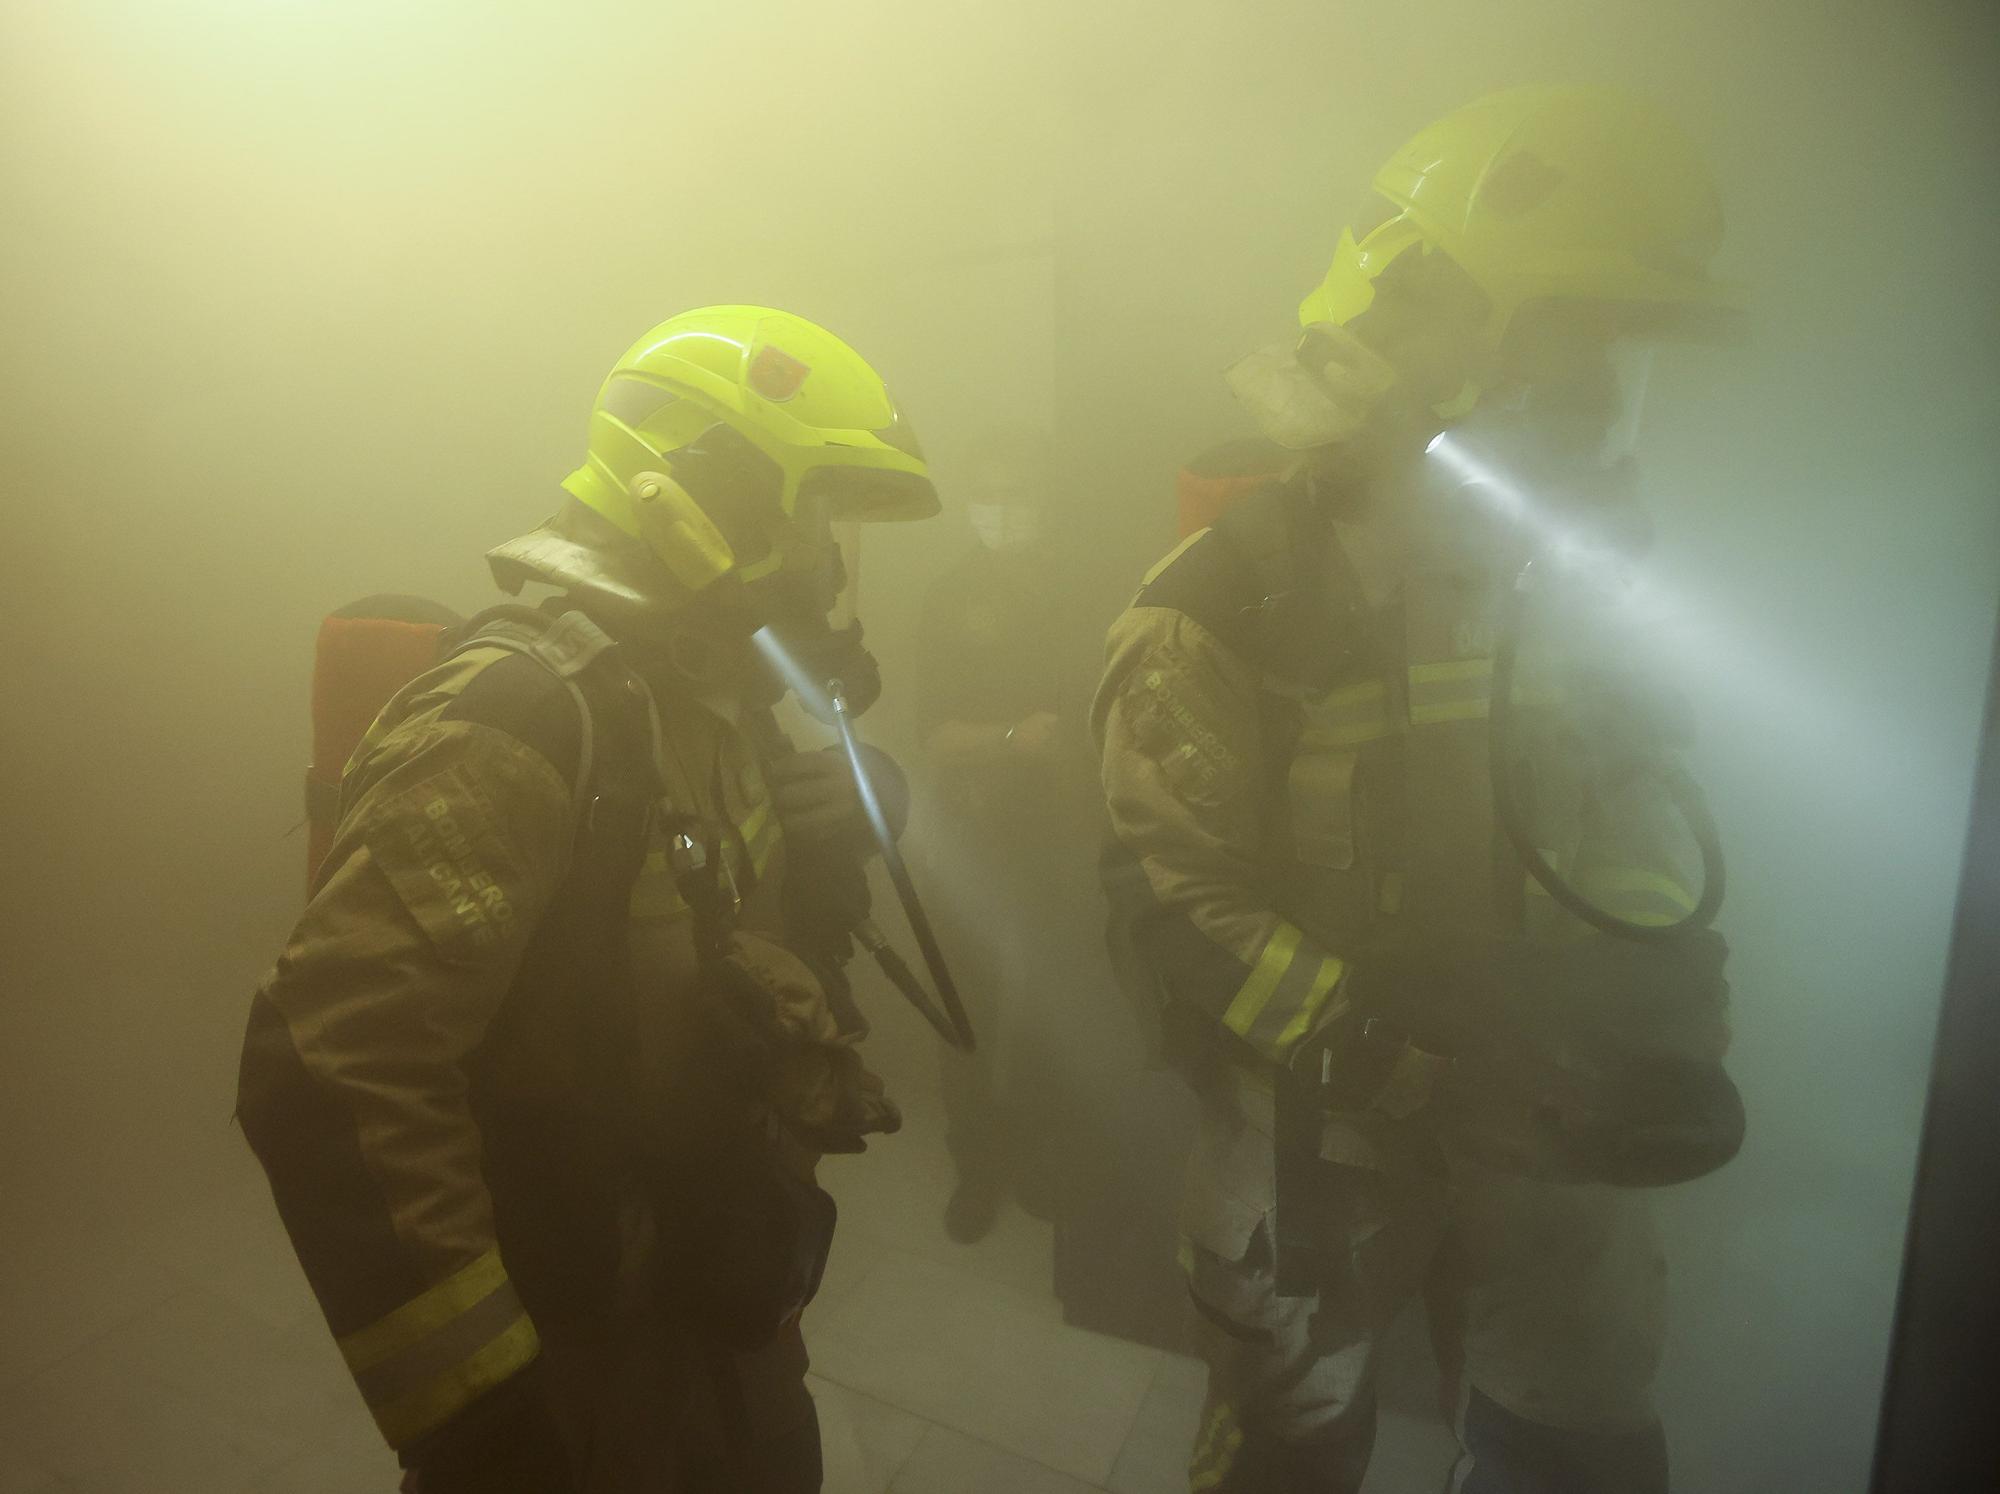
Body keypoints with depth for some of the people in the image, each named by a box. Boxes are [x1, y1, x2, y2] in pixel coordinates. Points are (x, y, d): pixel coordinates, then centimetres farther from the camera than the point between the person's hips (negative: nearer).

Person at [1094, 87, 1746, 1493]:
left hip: (1550, 1119, 5)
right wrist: (1412, 1060, -27)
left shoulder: (1565, 567, 3)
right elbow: (1171, 907, -22)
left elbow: (1642, 828, 12)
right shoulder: (1236, 591, -16)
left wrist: (1681, 1043, -1)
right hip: (1322, 1122, -5)